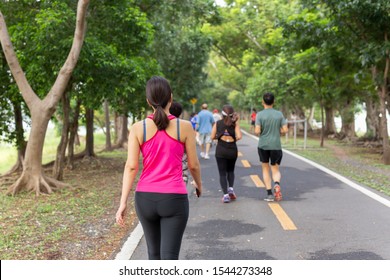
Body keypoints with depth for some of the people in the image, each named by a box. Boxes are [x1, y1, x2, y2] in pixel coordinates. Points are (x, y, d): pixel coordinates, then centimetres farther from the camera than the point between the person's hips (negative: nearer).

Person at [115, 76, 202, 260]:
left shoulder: (138, 128, -2)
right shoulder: (185, 127, -5)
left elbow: (131, 166, -7)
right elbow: (193, 165, 2)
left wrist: (123, 203, -5)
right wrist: (199, 184, 22)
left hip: (145, 198, 3)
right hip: (174, 199, -2)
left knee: (154, 253, 22)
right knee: (169, 258, -2)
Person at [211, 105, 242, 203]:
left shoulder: (218, 123, 0)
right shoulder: (235, 123, -2)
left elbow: (212, 137, -2)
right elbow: (239, 136, -13)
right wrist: (234, 139, 7)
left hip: (221, 150, -1)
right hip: (232, 150, 1)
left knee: (222, 173, 4)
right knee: (230, 171, 23)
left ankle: (225, 195, -7)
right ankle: (231, 188, 3)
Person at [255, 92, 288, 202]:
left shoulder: (260, 115, -6)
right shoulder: (279, 114, 1)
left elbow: (257, 131, -13)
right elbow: (285, 130, -2)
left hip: (263, 145, -1)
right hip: (276, 146, 1)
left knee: (265, 169, 14)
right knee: (275, 170, 11)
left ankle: (269, 194, 7)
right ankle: (276, 184, -21)